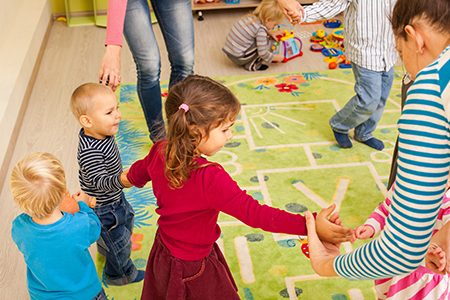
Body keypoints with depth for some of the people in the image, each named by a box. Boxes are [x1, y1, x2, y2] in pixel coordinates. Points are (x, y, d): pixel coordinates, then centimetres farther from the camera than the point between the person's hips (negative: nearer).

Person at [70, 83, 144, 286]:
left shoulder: (100, 133, -13)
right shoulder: (90, 152, -41)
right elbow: (99, 181, -42)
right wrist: (120, 181, -57)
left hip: (114, 198, 9)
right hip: (102, 209, -9)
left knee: (126, 219, 35)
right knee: (120, 242, 12)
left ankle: (105, 248, 63)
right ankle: (118, 275, 42)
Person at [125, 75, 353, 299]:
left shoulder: (159, 152, -13)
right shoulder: (210, 179, -38)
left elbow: (136, 174, 9)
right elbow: (254, 213, -39)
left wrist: (130, 179, 35)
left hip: (163, 252, 7)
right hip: (193, 270, -7)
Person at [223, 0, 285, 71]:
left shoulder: (250, 17, 4)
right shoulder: (260, 30, -20)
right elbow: (262, 53, -19)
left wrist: (270, 34, 19)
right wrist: (276, 57, -3)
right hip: (239, 58, -8)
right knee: (269, 42, -7)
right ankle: (251, 65, -1)